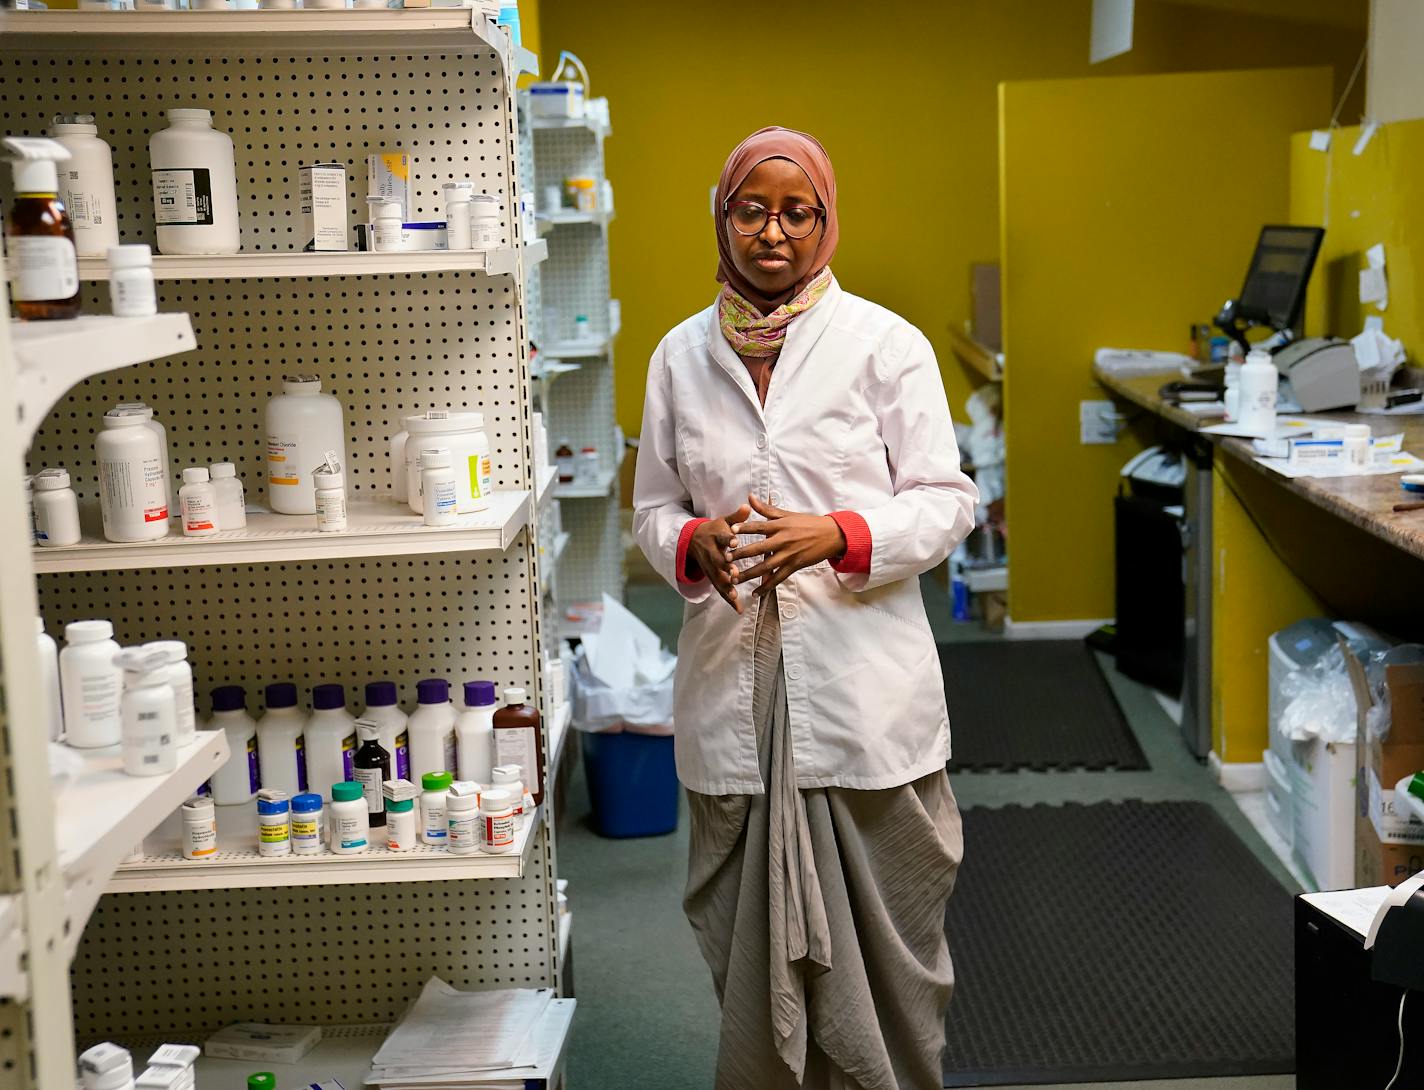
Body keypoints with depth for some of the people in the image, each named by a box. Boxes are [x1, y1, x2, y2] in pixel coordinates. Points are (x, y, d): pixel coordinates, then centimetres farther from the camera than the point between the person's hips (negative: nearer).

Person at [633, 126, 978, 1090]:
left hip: (862, 682, -2)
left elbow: (946, 501, -1)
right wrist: (694, 543, -10)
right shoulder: (682, 356, 8)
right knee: (747, 938, 9)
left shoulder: (887, 344, -1)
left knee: (883, 933, 4)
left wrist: (836, 535, -18)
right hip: (733, 682, 3)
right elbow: (654, 506, 13)